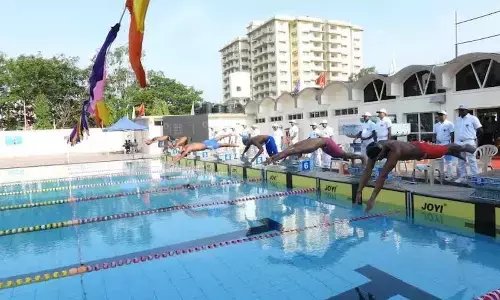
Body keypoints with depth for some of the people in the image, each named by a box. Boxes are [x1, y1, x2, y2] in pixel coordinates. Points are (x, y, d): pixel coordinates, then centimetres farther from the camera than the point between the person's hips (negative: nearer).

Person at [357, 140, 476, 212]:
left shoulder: (394, 151, -48)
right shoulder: (375, 150, -29)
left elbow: (383, 176, -53)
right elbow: (367, 172, -29)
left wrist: (372, 198, -54)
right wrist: (359, 191, -37)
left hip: (421, 150, -6)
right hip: (413, 146, 6)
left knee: (444, 149, 23)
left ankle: (465, 147, 52)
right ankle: (457, 153, 62)